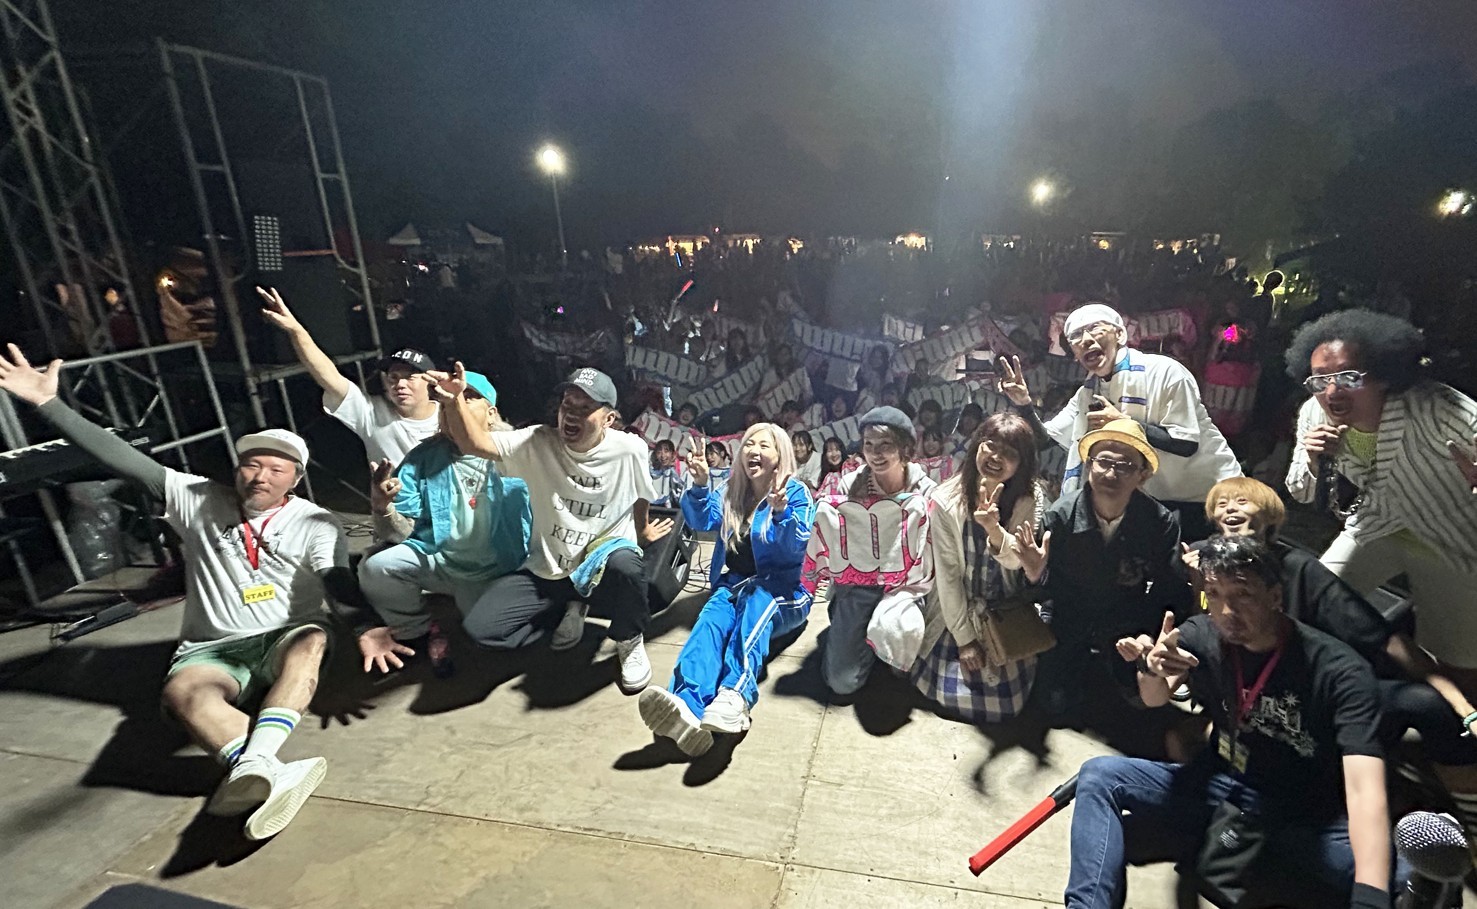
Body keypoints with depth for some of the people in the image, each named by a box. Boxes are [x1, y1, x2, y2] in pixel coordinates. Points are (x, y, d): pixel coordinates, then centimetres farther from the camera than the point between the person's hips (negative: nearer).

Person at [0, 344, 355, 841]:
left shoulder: (316, 523, -4)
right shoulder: (199, 501, 5)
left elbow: (348, 591, -15)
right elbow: (126, 460, 0)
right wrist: (49, 403, -6)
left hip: (287, 641, -2)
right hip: (213, 651, 2)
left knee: (312, 640, -37)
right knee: (181, 691, -32)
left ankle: (253, 766, -52)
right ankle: (271, 774, -53)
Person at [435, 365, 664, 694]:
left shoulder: (629, 449, -10)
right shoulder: (537, 442, -6)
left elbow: (640, 497, 9)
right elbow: (474, 444, -17)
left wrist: (641, 533, 26)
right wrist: (455, 399, -34)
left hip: (602, 569, -2)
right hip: (547, 570, 3)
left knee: (625, 564, -39)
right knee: (483, 627, -16)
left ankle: (630, 642, -5)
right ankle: (569, 608, 12)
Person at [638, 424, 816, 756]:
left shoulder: (796, 492, 0)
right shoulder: (731, 491, 12)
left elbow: (796, 549, -13)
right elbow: (701, 520, -5)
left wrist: (781, 513, -31)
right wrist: (699, 485, -22)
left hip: (781, 593, -2)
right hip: (734, 584, 3)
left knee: (757, 596, -37)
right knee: (712, 618, -30)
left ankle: (735, 697, -57)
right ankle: (687, 707, -57)